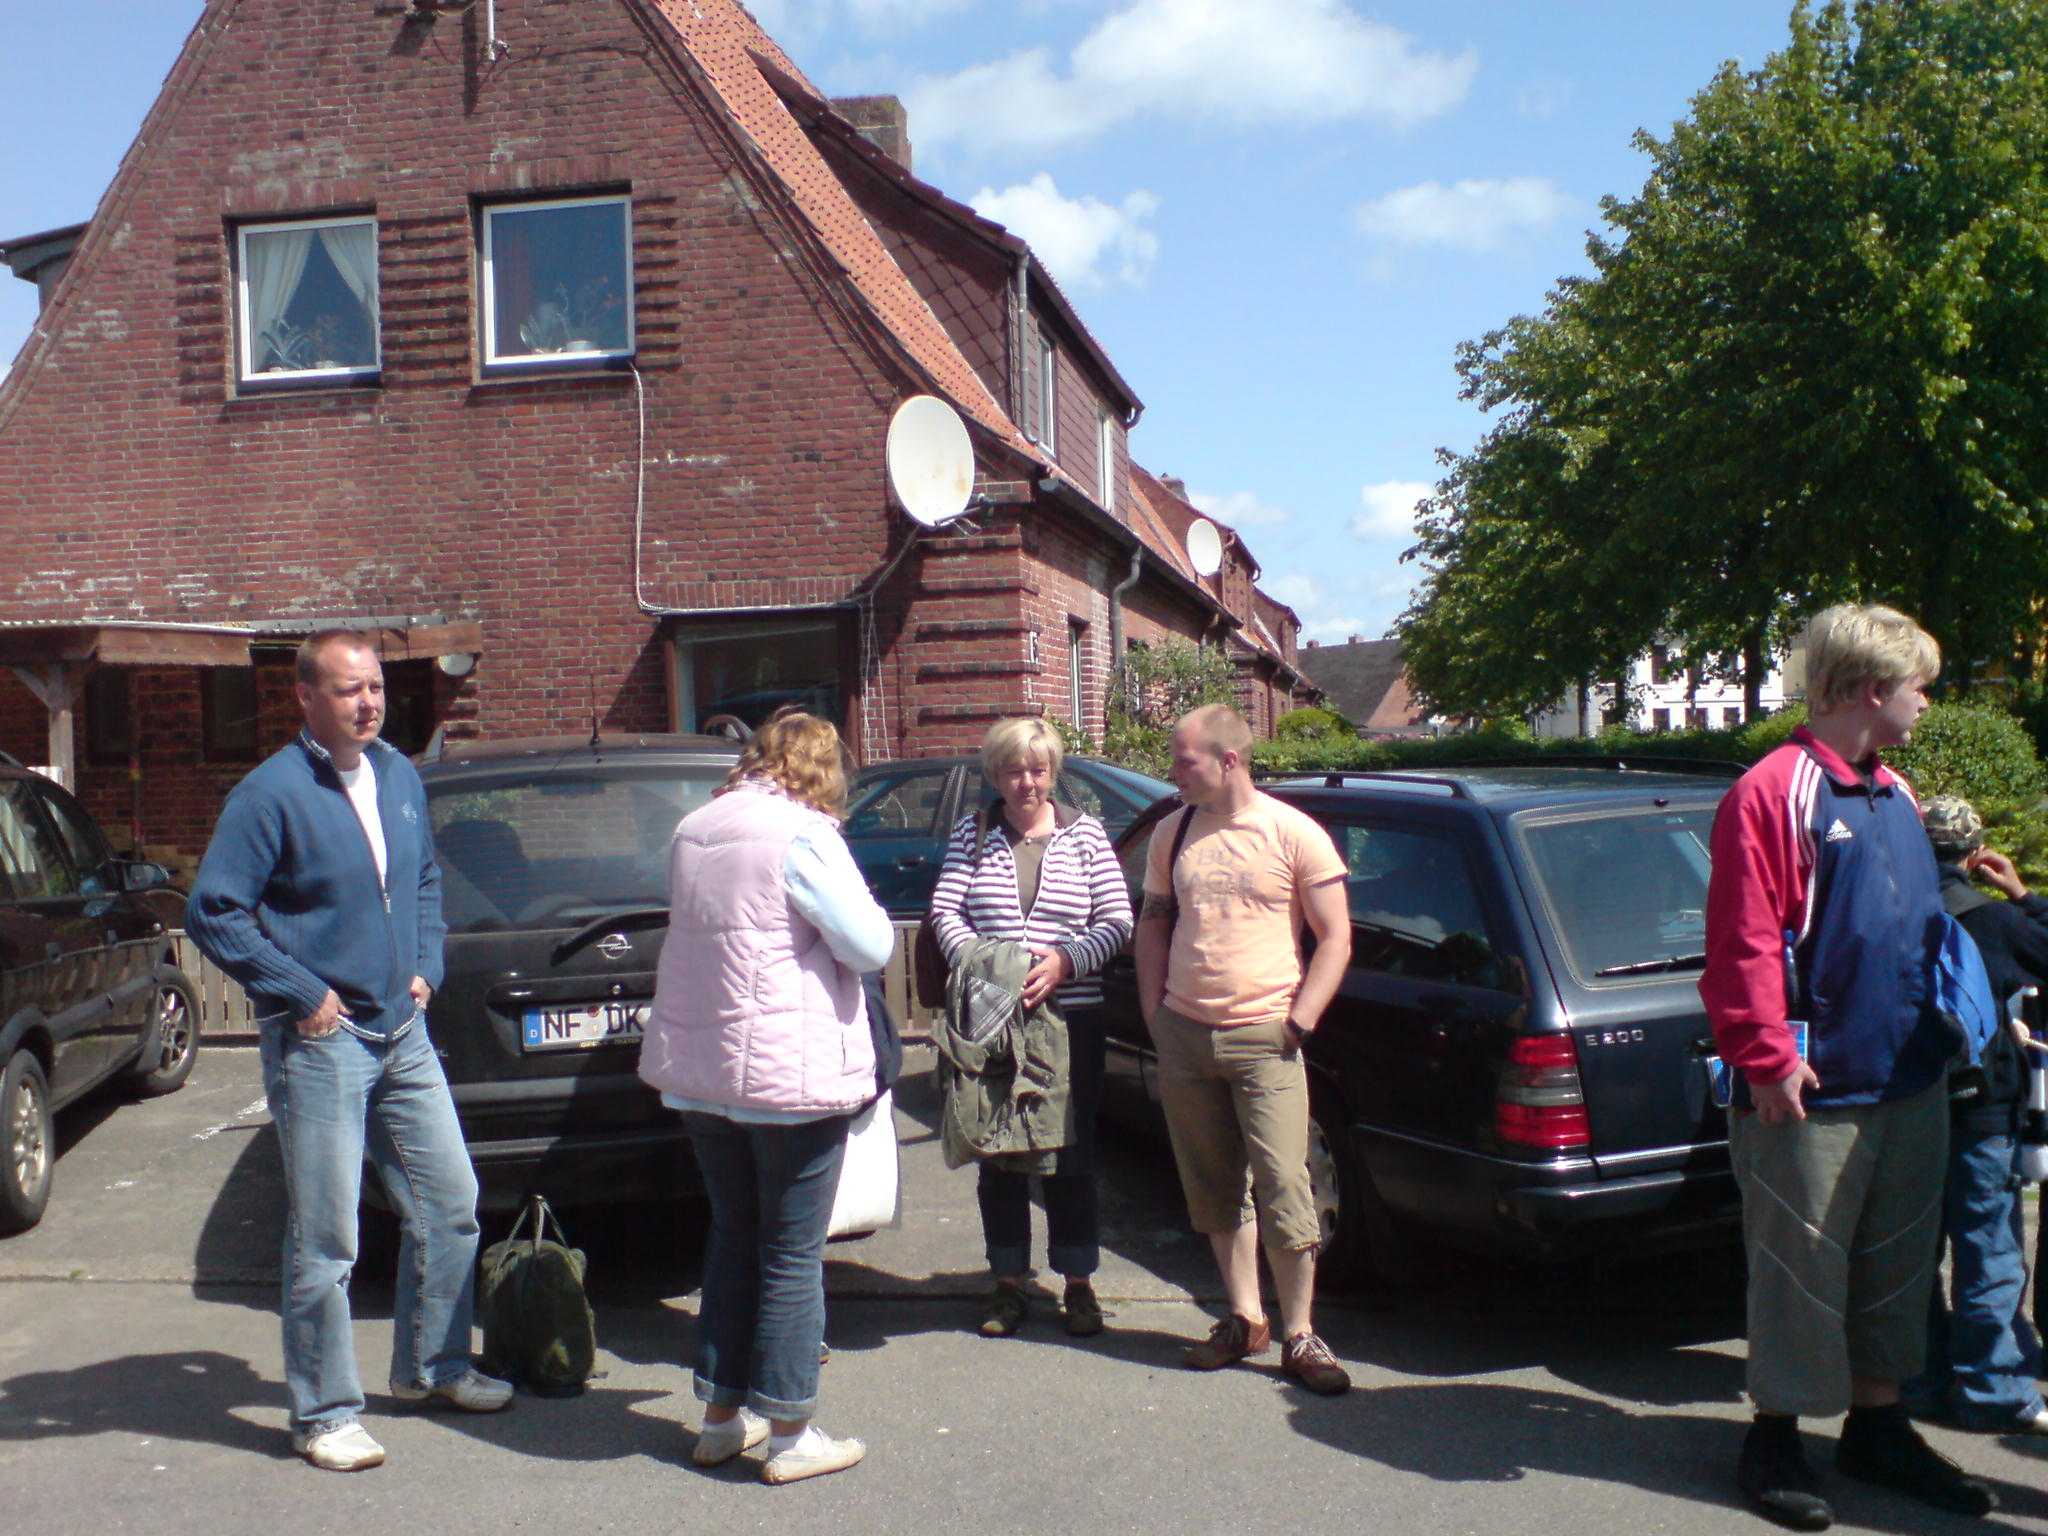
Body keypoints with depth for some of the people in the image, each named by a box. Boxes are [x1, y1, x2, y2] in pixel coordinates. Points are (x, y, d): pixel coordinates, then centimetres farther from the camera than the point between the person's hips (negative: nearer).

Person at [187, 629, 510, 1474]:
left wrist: (426, 965, 10)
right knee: (324, 1240, 1)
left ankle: (431, 1364, 32)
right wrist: (302, 993, -15)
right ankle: (324, 1413, 16)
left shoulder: (399, 775, 8)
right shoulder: (273, 792, -14)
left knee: (449, 1204, 13)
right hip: (320, 1044, -7)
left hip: (402, 1032, 7)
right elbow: (211, 910, -15)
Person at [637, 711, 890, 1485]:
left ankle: (722, 1413, 27)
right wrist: (864, 909, 6)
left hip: (698, 1066, 7)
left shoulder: (692, 830, 8)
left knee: (733, 1237, 18)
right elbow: (868, 946, -13)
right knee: (792, 1255, 3)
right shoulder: (803, 834, -14)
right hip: (789, 1072, -7)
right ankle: (789, 1434, 11)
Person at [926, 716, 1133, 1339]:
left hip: (1071, 1018, -1)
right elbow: (945, 912, -1)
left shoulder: (1084, 833, 3)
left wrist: (1064, 962, -16)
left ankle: (1079, 1286, 18)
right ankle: (1008, 1284, 21)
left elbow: (1117, 920, -1)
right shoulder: (973, 833, 6)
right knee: (998, 1155, 8)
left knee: (1072, 1154, 5)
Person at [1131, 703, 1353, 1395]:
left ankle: (1298, 1335, 8)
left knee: (1283, 1190, -5)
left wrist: (1297, 1024, -10)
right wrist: (1155, 1015, 7)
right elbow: (1153, 925, 16)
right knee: (1216, 1189, 12)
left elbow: (1335, 938, -3)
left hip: (1261, 1039, -5)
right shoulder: (1173, 833, 7)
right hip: (1185, 1034, 5)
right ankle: (1245, 1319, 25)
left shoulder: (1294, 834, -6)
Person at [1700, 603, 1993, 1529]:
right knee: (1800, 1272, 2)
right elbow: (1743, 947, -19)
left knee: (1896, 1269, 17)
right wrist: (1766, 1059, -22)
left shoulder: (1895, 796, 13)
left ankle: (1877, 1426, 33)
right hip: (1814, 1094, -8)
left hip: (1911, 1083, 9)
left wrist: (1948, 1027, 19)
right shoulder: (1774, 793, -15)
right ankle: (1774, 1439, 17)